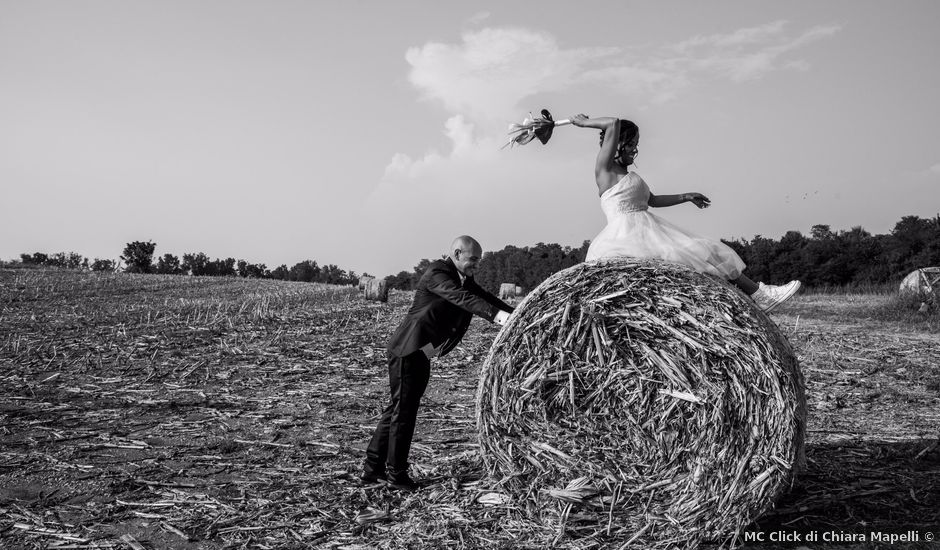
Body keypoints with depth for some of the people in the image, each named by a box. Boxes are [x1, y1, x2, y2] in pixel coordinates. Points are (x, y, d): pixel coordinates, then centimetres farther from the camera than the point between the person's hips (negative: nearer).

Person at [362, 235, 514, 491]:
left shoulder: (464, 279, 9)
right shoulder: (436, 273, -19)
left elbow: (484, 297, 2)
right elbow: (459, 297, -35)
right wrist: (495, 314, -46)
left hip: (422, 354, 10)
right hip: (407, 350, -9)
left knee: (399, 408, 14)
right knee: (404, 409, 0)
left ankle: (373, 468, 23)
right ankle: (396, 472, 13)